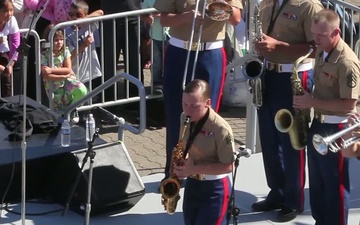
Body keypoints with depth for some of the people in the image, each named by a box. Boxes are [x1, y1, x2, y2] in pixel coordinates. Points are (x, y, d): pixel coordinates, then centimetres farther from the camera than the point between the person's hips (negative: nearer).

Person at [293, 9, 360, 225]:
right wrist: (308, 98, 3)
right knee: (317, 180, 17)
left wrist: (313, 102, -21)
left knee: (335, 182, 2)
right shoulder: (321, 52, 5)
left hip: (336, 129, -9)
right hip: (318, 122, 9)